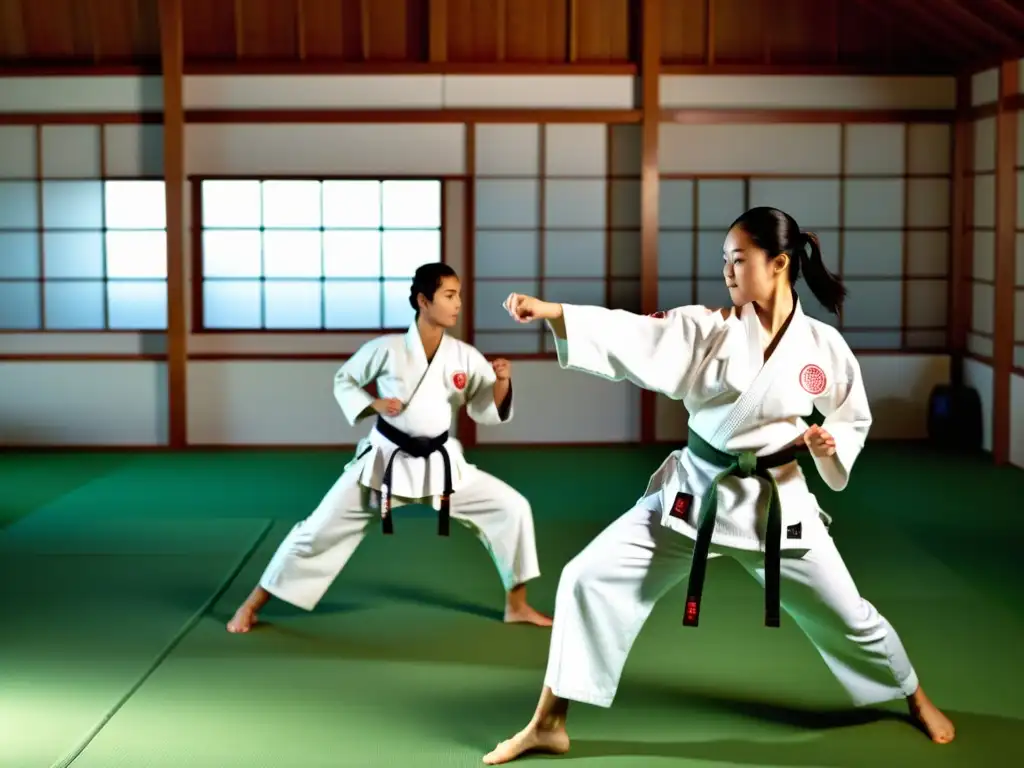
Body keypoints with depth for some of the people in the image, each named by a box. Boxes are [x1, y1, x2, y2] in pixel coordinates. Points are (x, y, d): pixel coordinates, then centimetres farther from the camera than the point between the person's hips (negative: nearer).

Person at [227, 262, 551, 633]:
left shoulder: (465, 356, -5)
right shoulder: (387, 349, -12)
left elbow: (488, 411, 0)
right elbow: (344, 381, 3)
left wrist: (502, 381, -18)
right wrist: (373, 405, -15)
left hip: (440, 463, 3)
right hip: (384, 459, -3)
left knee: (512, 508, -6)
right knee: (320, 529, -2)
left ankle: (516, 605, 11)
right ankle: (252, 604, 15)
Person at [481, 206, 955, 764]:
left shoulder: (823, 346, -7)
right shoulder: (708, 328, -8)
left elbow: (853, 420, 9)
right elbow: (631, 338, -21)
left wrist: (829, 447, -14)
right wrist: (550, 312, -35)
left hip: (776, 502, -1)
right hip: (693, 493, 1)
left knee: (845, 614, 10)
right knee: (590, 579, -9)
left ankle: (916, 699, 42)